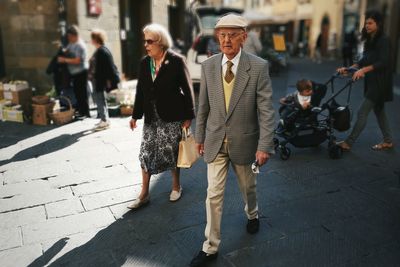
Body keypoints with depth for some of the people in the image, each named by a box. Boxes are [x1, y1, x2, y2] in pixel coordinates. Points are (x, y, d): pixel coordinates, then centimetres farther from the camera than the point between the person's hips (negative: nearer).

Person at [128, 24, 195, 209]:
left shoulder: (176, 61, -9)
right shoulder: (144, 63, 6)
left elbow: (187, 89, -8)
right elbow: (140, 90, 11)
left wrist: (188, 116, -8)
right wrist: (136, 115, 11)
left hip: (172, 117, -5)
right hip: (151, 117, 5)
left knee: (172, 152, 7)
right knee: (146, 153, 5)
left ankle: (176, 186, 30)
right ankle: (144, 194, 17)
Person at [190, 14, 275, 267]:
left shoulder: (259, 67, -12)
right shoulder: (208, 66, -3)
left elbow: (266, 110, -13)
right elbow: (203, 106, 5)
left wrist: (264, 146, -16)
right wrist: (200, 135, 9)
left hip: (244, 141, -1)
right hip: (215, 141, 2)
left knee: (248, 186, 21)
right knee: (214, 194, 3)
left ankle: (252, 215, 54)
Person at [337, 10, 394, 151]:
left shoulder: (383, 41, -14)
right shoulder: (369, 41, 11)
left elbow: (383, 62, -24)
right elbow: (364, 60, 12)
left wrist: (364, 70, -36)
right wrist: (348, 68, -2)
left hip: (379, 83, -9)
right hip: (371, 82, 9)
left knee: (362, 112, -8)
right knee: (379, 111, 17)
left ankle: (348, 143, -3)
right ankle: (388, 141, 30)